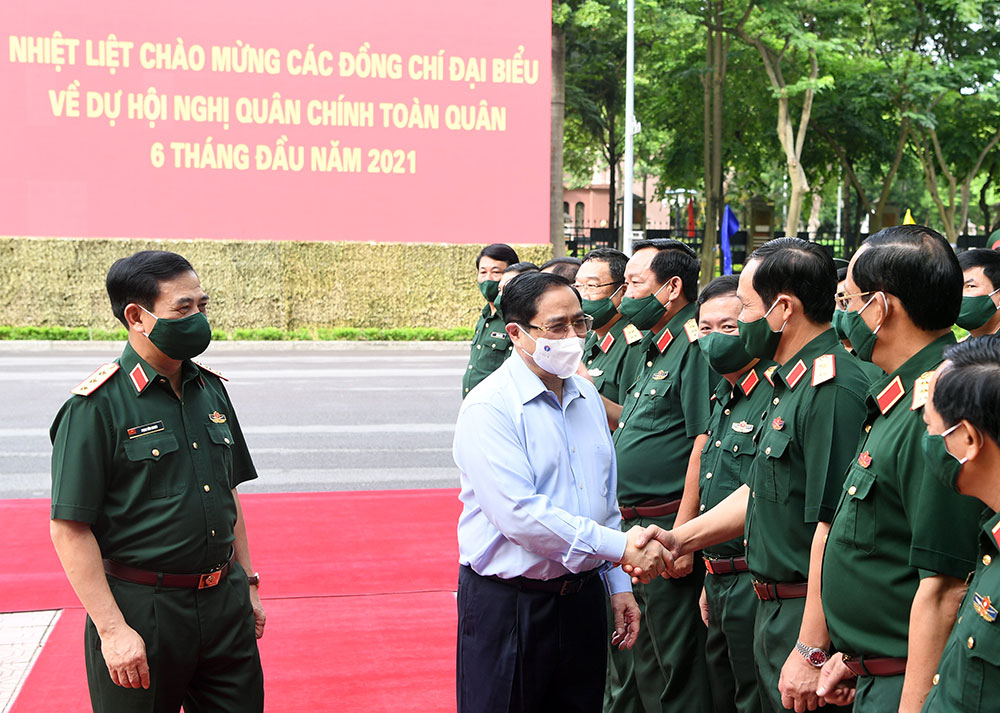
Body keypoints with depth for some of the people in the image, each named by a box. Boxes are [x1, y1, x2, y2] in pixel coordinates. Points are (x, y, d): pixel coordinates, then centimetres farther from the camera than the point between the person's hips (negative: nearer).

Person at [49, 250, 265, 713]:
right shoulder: (97, 407, -12)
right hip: (140, 609, -6)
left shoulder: (211, 390, 8)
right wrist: (111, 629, -17)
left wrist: (247, 584, 15)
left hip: (225, 605, 6)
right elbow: (69, 528, -14)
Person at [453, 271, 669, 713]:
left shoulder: (587, 395, 10)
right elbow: (520, 515, -24)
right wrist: (620, 547, -22)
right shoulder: (489, 407, -15)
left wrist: (618, 584, 14)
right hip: (508, 606, -6)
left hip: (581, 597, 7)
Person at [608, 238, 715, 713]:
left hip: (666, 525, -10)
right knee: (639, 652, 21)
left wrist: (680, 532, -23)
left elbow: (704, 441, -21)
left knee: (674, 662, 0)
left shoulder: (694, 347, -15)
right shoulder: (649, 348, 16)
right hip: (632, 523, 10)